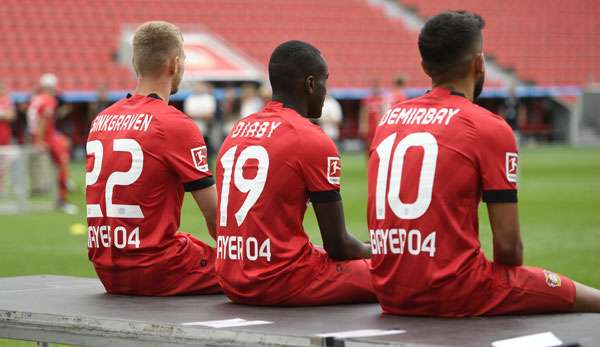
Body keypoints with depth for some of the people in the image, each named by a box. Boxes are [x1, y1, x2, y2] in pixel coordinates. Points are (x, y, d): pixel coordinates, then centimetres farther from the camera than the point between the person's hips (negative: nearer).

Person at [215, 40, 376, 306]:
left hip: (232, 284, 8)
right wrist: (372, 252, 15)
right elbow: (338, 246, -9)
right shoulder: (314, 141, -11)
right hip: (283, 285, -8)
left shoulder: (237, 132, 12)